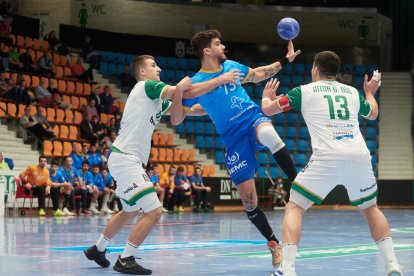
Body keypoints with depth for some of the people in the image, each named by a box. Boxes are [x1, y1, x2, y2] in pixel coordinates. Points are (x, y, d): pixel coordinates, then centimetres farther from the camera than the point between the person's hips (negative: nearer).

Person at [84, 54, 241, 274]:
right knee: (154, 212, -14)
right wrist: (221, 79, -9)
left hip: (127, 160, 10)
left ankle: (98, 249, 39)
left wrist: (179, 91, -9)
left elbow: (175, 118, 8)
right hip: (125, 159, -10)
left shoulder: (156, 98, 17)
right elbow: (189, 92, -14)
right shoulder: (145, 87, -9)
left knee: (130, 211, 26)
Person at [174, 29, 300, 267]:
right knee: (248, 199, -4)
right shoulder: (196, 82, -6)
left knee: (268, 134, -40)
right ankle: (274, 243, 16)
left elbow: (257, 75, 26)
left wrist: (285, 60, 22)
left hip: (254, 120, 1)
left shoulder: (232, 66, 7)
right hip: (234, 139, -1)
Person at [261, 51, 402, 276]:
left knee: (294, 208, 5)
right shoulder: (353, 92, 21)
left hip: (327, 158, -4)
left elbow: (267, 109, 21)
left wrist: (267, 96, 45)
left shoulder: (304, 91, 11)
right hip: (360, 156, 4)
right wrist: (370, 92, 62)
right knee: (370, 208, 25)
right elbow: (373, 114, 42)